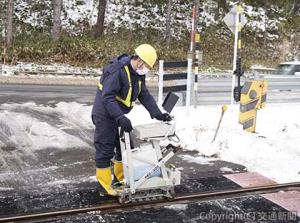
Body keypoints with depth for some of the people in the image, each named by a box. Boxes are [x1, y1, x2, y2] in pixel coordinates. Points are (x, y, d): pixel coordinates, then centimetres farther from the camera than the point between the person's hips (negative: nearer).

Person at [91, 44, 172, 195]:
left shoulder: (138, 74, 2)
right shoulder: (116, 70, -26)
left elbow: (145, 95, 3)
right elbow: (107, 98, -30)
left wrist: (158, 114, -9)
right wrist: (120, 118, -37)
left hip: (120, 116, 9)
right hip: (105, 116, -9)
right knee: (106, 148, -2)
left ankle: (122, 176, 30)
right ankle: (105, 182, 9)